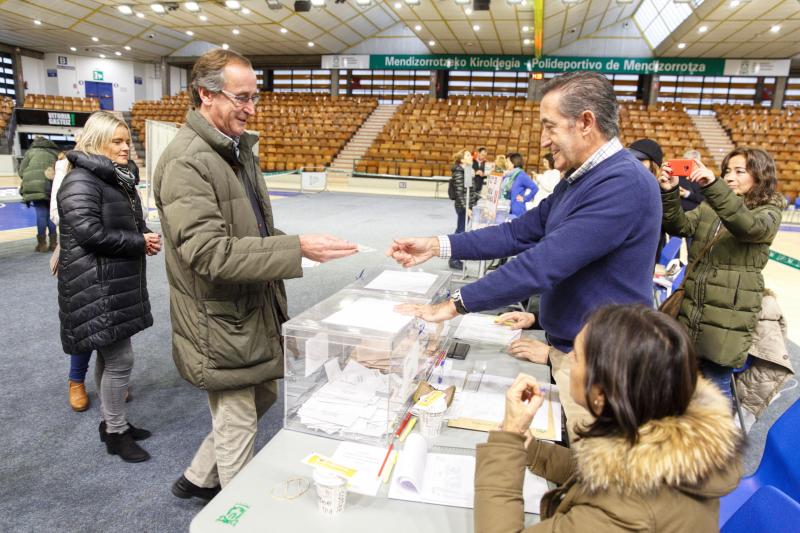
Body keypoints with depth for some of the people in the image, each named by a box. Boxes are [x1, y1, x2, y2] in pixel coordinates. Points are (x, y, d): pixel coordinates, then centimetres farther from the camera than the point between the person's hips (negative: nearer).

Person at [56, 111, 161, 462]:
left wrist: (147, 236, 1)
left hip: (119, 284, 10)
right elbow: (89, 233, -23)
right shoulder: (80, 182, -14)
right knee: (120, 358, -4)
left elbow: (131, 223, 23)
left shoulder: (118, 179, 16)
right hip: (96, 288, -9)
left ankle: (111, 422, 31)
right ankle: (116, 433, 12)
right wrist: (139, 243, -15)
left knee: (109, 356, 18)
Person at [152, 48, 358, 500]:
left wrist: (293, 243, 2)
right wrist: (297, 248, -33)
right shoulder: (186, 162, -21)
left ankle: (198, 478, 43)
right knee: (237, 427, 8)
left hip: (255, 308, 9)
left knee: (263, 397, 22)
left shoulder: (239, 145, 8)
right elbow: (209, 252, -29)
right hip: (221, 317, -9)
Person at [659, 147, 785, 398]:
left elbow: (749, 226, -26)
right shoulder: (709, 206, 11)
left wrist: (713, 185, -38)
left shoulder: (769, 212, -3)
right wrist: (669, 193, -23)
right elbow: (680, 226, -5)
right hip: (690, 312, 5)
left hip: (727, 320, -4)